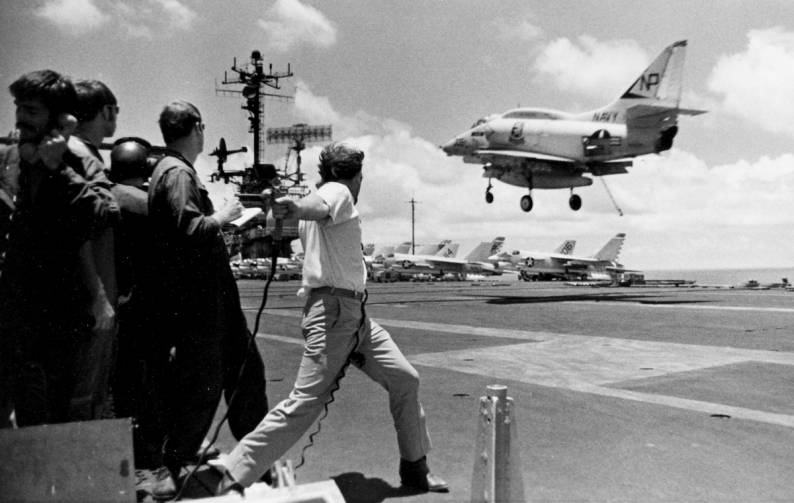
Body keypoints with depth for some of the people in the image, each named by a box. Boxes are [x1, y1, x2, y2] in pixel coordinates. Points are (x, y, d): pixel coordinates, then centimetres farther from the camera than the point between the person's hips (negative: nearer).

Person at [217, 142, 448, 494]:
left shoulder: (331, 196, 23)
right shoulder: (338, 190, -6)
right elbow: (319, 207, -32)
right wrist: (296, 208, -50)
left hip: (356, 313, 10)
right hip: (332, 309, -10)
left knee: (405, 380, 11)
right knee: (305, 402, -13)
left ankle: (414, 468, 25)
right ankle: (234, 478, -3)